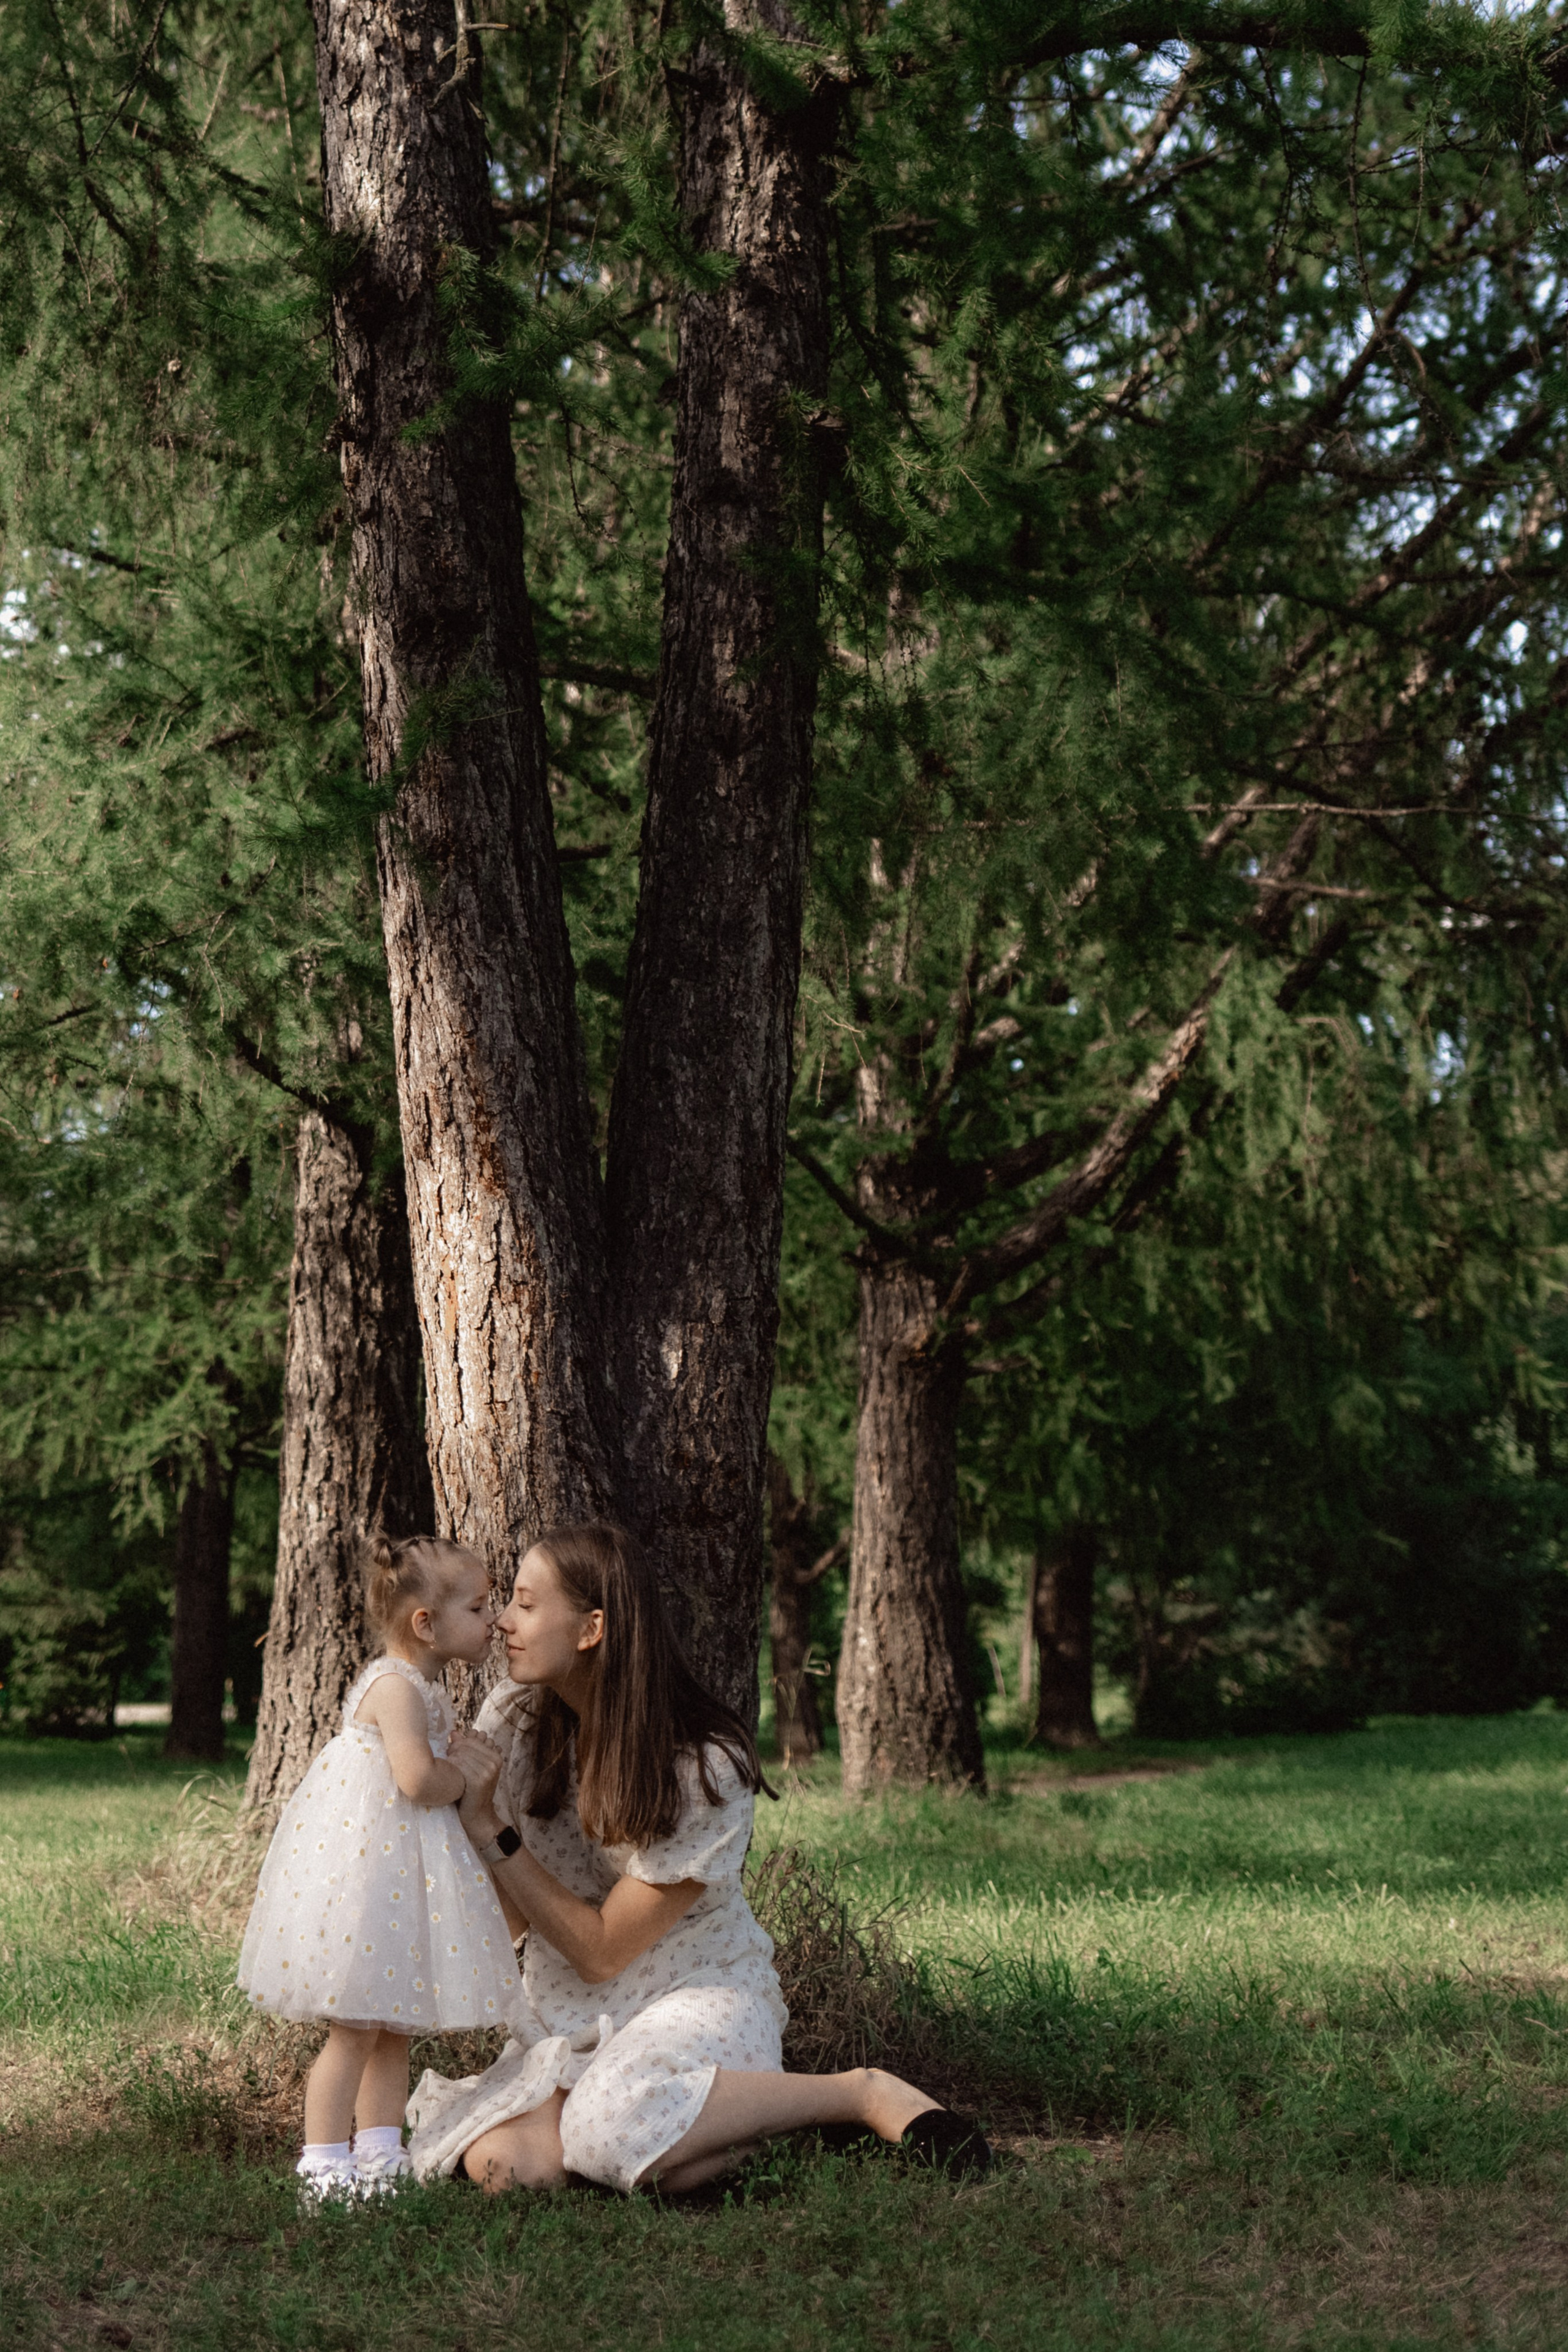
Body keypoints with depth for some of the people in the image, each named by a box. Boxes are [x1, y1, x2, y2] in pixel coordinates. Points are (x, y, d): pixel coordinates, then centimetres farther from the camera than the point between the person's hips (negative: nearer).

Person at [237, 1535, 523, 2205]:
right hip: (364, 1868, -10)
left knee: (393, 2029, 14)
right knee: (355, 2030, -5)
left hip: (402, 1868, 10)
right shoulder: (396, 1687, -18)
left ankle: (378, 2156, 22)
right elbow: (419, 1779, -27)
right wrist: (467, 1777, -10)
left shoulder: (419, 1689, 14)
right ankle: (324, 2167, 2)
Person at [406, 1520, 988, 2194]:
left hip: (694, 1994, -5)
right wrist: (470, 1806, -17)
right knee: (500, 2163, -26)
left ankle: (864, 2094, -16)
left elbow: (601, 1951, -17)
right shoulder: (512, 1718, -4)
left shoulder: (706, 1768, -19)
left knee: (611, 2131, -38)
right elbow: (508, 1923, 0)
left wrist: (492, 1833, -22)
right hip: (565, 2014, 5)